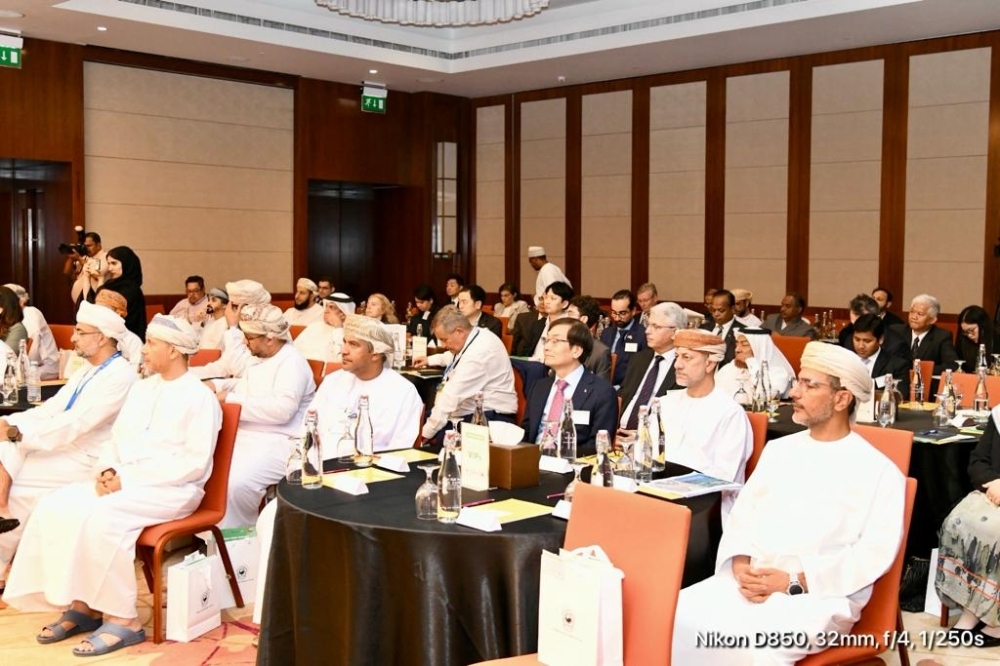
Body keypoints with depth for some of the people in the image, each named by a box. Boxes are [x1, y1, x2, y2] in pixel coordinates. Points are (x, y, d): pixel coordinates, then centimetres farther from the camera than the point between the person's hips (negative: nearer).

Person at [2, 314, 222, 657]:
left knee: (100, 517, -32)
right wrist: (107, 469, -6)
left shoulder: (200, 397, -8)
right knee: (54, 507, -14)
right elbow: (116, 439, 18)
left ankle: (123, 618, -20)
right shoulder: (141, 388, 17)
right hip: (123, 482, 8)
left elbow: (194, 463, -16)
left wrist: (129, 478, -19)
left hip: (172, 490, -8)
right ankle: (81, 604, -7)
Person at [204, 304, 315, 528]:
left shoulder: (291, 363, -14)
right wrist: (217, 385, 16)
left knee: (237, 483, -30)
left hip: (277, 443, -10)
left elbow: (282, 409, -27)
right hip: (244, 436, 10)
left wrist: (231, 399, -21)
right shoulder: (258, 358, 17)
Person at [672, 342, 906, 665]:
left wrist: (795, 582, -16)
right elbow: (743, 513, 13)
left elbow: (876, 552, -8)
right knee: (676, 619, -21)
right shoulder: (778, 449, 17)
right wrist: (741, 565, -8)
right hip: (750, 581, 5)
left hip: (821, 595, -5)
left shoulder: (878, 471, 0)